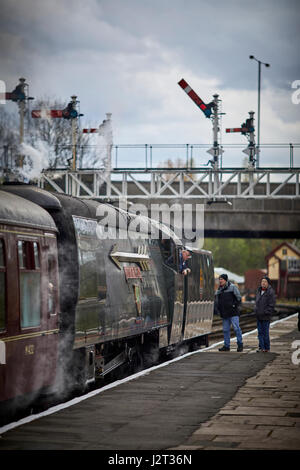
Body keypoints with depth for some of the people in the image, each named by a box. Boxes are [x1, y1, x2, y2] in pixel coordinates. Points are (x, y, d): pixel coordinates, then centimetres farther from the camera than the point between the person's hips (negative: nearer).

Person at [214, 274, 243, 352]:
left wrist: (235, 305, -9)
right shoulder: (219, 290, 15)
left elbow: (238, 298, -3)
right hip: (224, 314, 6)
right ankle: (226, 346, 14)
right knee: (225, 330, 7)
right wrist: (216, 309, 10)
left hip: (233, 313, -6)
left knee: (236, 328, -7)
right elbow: (217, 301, 22)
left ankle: (240, 345, 0)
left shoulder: (232, 287, -2)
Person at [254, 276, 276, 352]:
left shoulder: (270, 292, -10)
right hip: (258, 316, 7)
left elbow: (272, 304, -12)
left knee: (265, 332, -3)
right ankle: (261, 347, 13)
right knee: (260, 332, 8)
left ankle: (266, 348, 5)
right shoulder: (259, 290, 13)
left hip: (265, 316, -7)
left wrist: (266, 312, -16)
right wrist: (256, 310, 12)